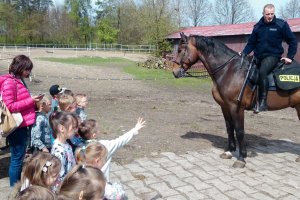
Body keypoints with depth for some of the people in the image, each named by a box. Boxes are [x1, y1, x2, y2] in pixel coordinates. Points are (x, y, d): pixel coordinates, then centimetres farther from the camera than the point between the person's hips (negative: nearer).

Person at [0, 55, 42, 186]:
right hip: (16, 127, -9)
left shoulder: (19, 80, 13)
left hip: (23, 125, 9)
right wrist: (30, 100, -19)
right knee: (17, 158, 0)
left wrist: (33, 101, 7)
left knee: (20, 157, 17)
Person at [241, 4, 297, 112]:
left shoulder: (282, 24, -3)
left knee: (262, 71, -33)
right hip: (258, 57, 6)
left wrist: (290, 57, -4)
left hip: (273, 56, -5)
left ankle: (263, 102, -30)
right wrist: (243, 53, -6)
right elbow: (251, 43, 10)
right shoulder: (257, 26, 7)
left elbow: (292, 41, 3)